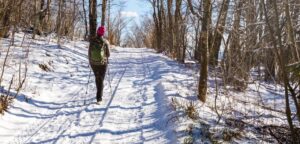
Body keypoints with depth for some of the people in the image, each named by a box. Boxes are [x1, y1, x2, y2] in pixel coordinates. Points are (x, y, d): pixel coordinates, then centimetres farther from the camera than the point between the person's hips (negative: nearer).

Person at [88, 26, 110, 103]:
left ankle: (100, 93, 40)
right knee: (101, 79, 3)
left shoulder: (92, 42, -5)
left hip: (93, 63, 3)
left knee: (97, 78, 22)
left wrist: (90, 62, 15)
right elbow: (108, 54, -7)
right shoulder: (105, 42, -11)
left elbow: (89, 53, -1)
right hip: (103, 63, -2)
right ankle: (99, 98, -3)